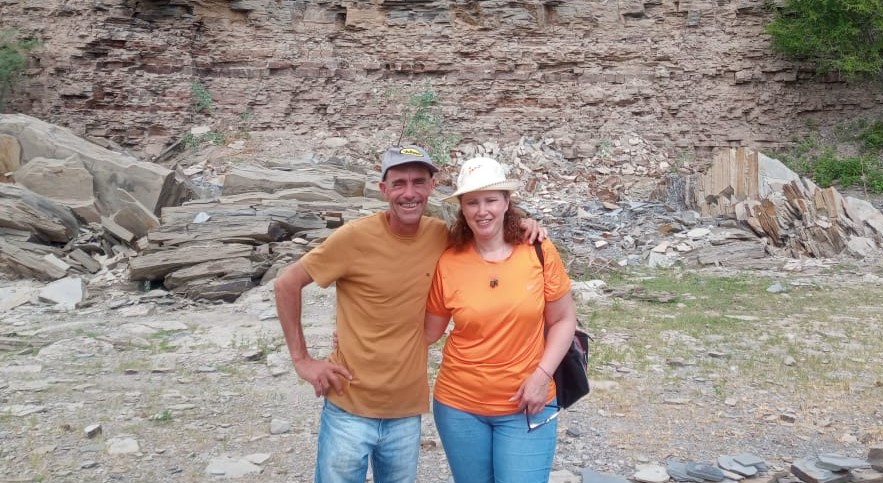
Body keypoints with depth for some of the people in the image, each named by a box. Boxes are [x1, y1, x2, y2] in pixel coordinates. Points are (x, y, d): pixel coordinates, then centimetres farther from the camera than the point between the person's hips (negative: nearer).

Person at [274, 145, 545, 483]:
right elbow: (286, 284, -6)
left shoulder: (442, 237, -3)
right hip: (350, 407, -3)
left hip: (407, 410, 4)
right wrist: (301, 359, -8)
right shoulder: (356, 237, -14)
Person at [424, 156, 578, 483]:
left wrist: (542, 374, -12)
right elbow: (428, 331, 4)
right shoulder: (447, 263, -7)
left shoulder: (539, 252, -8)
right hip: (459, 405, 1)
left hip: (526, 407, -1)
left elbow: (563, 320, 0)